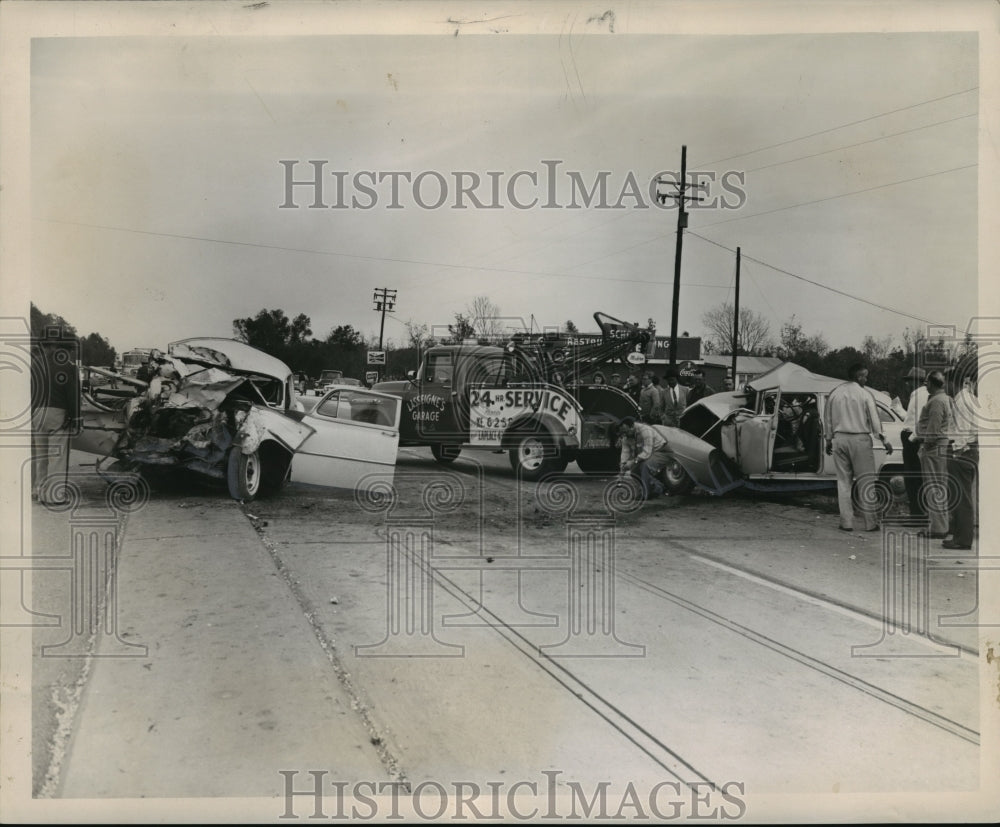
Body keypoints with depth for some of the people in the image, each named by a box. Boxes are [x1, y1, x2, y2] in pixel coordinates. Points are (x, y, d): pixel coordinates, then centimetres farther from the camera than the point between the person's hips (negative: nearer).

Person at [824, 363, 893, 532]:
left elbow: (829, 420, 11)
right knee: (866, 481, 2)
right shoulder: (865, 394, -6)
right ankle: (870, 522, 4)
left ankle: (846, 522, 7)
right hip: (860, 439, -4)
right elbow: (874, 420, -4)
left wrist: (829, 440, 20)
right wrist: (883, 441, 4)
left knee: (843, 480, 8)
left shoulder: (834, 393, 6)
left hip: (839, 439, 4)